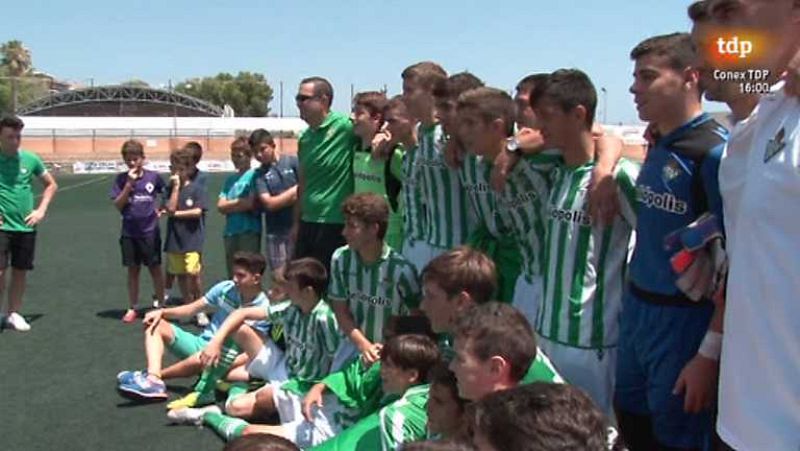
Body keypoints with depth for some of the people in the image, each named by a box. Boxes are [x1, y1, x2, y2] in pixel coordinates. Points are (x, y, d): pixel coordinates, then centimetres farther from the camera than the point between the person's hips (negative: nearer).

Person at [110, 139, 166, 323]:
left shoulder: (153, 177, -2)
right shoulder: (121, 179, -1)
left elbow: (166, 194, 15)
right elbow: (118, 205, -7)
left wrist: (160, 209, 1)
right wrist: (129, 184, -15)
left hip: (150, 231, -1)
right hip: (129, 232, 1)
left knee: (155, 269, 5)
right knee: (133, 270, 10)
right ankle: (132, 308, 19)